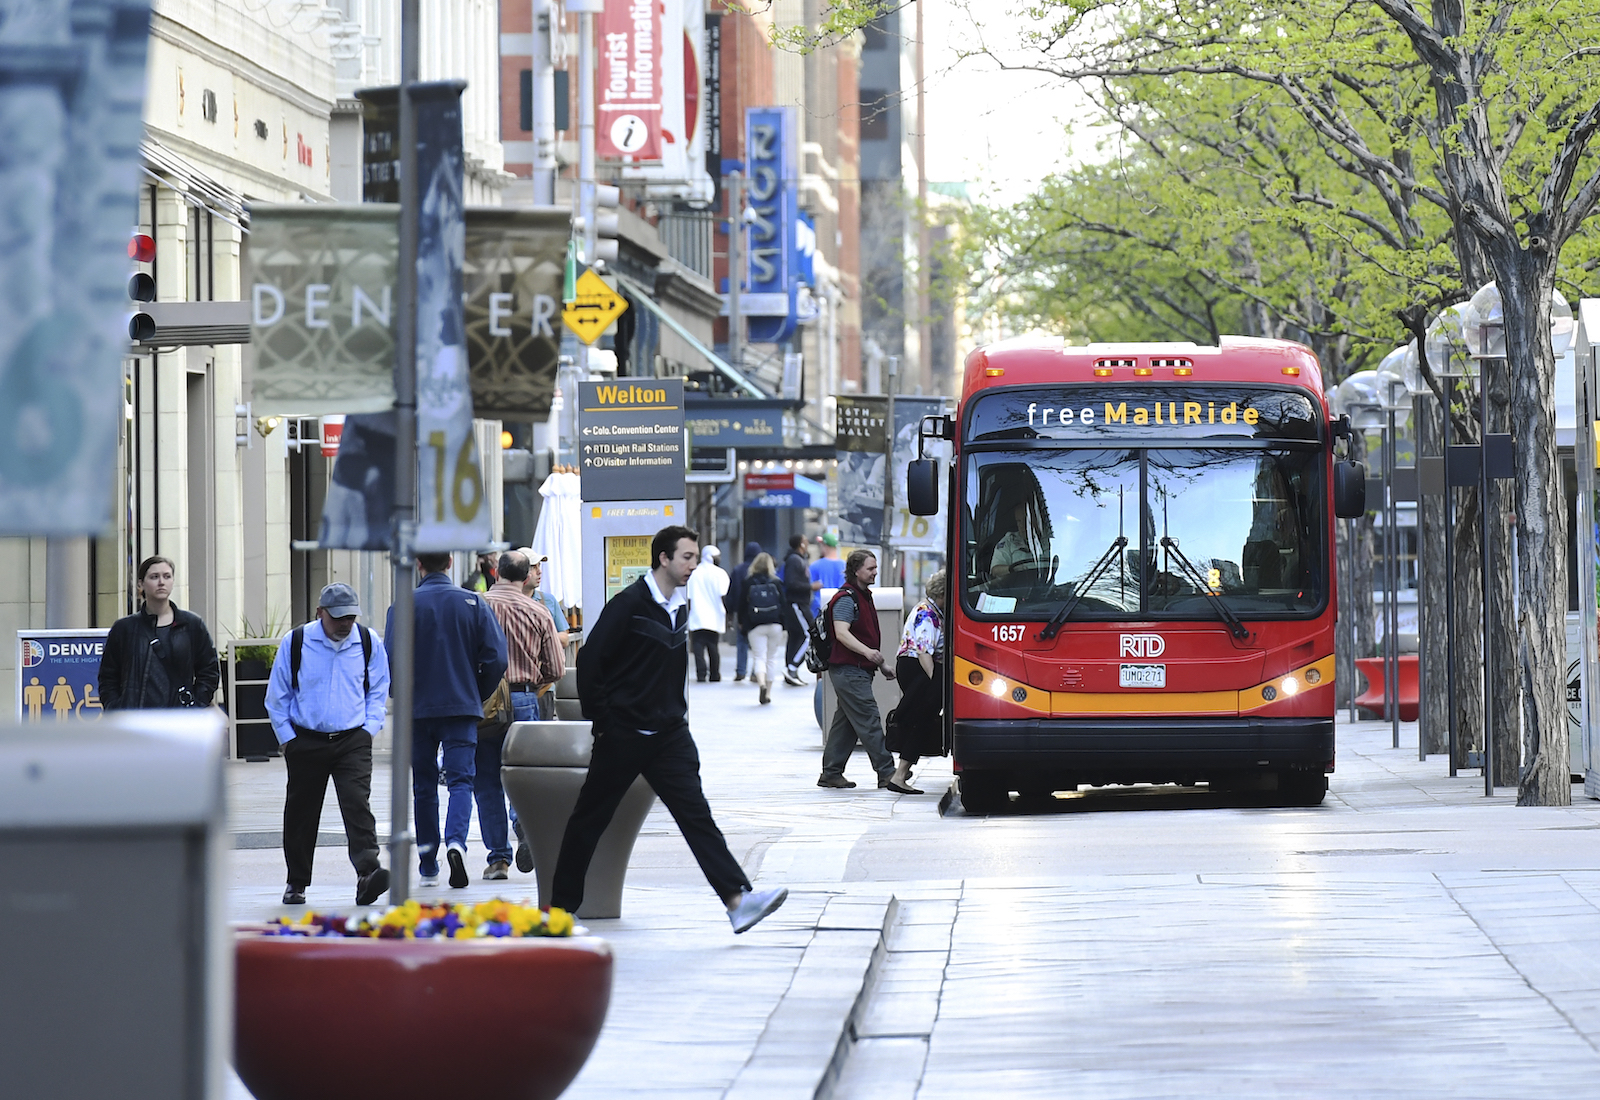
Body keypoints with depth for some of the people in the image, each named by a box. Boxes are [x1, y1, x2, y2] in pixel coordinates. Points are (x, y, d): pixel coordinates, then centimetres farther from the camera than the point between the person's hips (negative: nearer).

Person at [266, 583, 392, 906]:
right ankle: (296, 883, 23)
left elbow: (379, 689, 14)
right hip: (306, 741, 0)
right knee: (300, 813, 8)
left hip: (353, 741, 0)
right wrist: (288, 738, 0)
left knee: (358, 804, -17)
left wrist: (370, 728, 2)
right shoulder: (294, 643, -3)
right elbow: (277, 696, 5)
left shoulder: (368, 643, 1)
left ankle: (368, 873, -28)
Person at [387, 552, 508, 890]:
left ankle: (428, 867, 16)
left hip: (418, 710, 0)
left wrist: (405, 696, 8)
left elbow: (391, 660, -10)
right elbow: (496, 658, -4)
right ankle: (456, 842, -28)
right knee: (460, 779, -1)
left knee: (424, 787, 11)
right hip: (462, 708, 0)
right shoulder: (473, 604, -1)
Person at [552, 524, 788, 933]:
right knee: (589, 819, 7)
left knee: (695, 814, -7)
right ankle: (561, 905, 18)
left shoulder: (679, 608, 12)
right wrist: (602, 720, -9)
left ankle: (737, 899, -18)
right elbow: (590, 662, -12)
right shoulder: (630, 603, -11)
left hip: (669, 733, 6)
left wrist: (678, 715, 15)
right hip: (623, 732, -6)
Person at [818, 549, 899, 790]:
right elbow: (842, 633, -25)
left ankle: (831, 773, 16)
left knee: (845, 724, 12)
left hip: (859, 670, 10)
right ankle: (887, 773, -11)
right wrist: (867, 652, -36)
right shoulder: (846, 599, -13)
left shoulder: (864, 596, 20)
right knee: (869, 722, -10)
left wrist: (881, 665, 27)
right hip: (848, 669, -10)